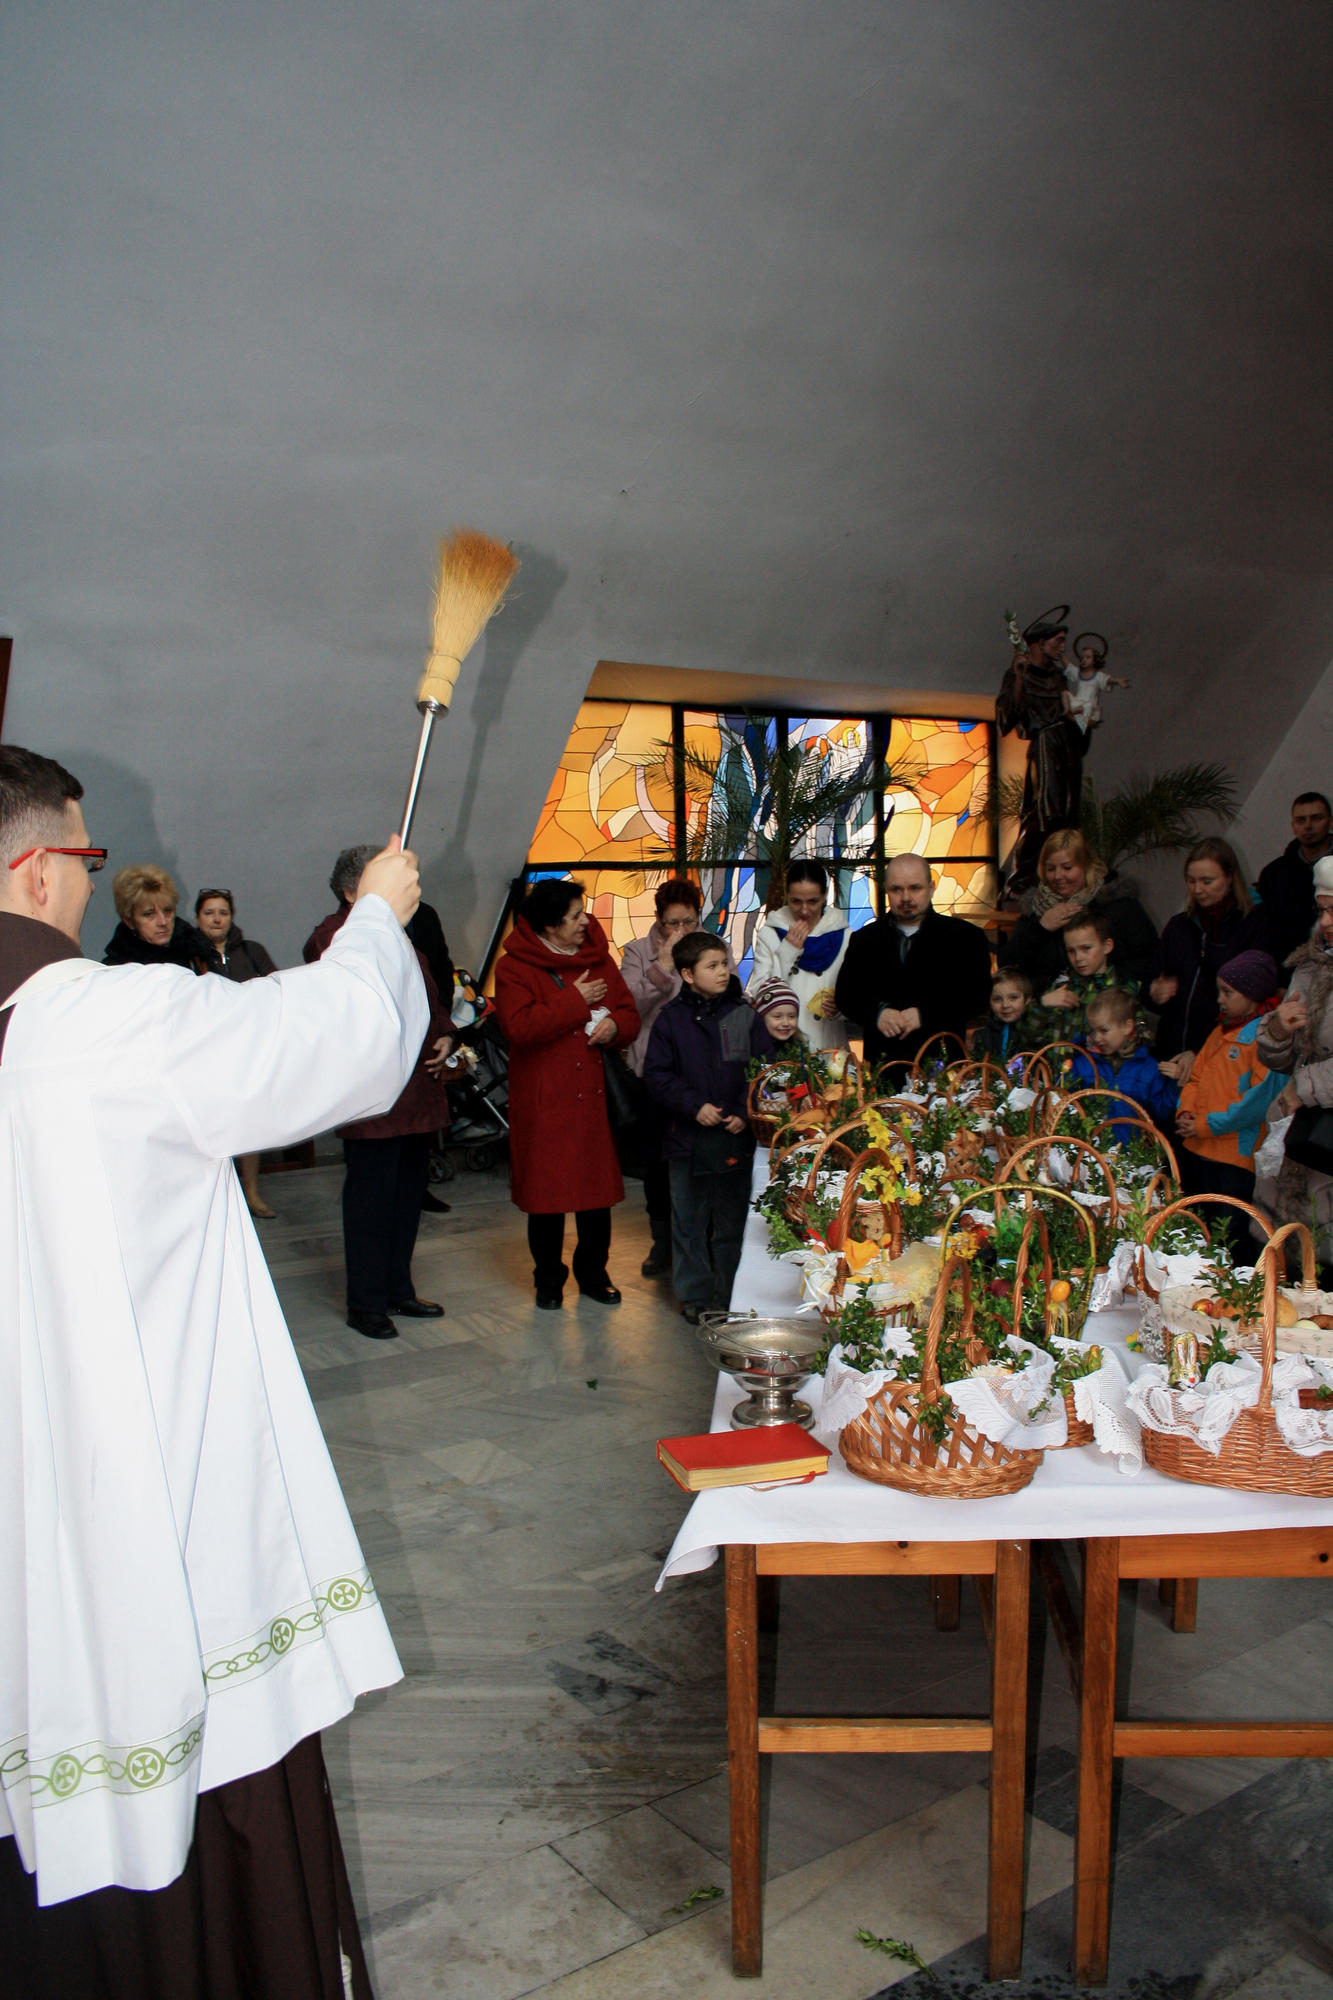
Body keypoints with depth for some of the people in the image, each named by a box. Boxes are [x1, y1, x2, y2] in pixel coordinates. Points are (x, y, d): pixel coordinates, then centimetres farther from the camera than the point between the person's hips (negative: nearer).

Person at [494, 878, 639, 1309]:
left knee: (598, 1184, 8)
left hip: (595, 1091, 4)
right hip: (544, 1099, -4)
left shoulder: (598, 957, 11)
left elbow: (629, 1013, 16)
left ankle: (593, 1273, 25)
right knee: (546, 1190, 3)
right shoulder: (515, 967, -5)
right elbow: (520, 1026, -19)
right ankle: (548, 1279, 20)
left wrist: (614, 1025, -8)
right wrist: (575, 1001, -15)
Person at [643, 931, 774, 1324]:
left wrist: (746, 1112, -10)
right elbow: (657, 1075, -4)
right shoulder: (672, 1019, -2)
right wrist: (694, 1105, -15)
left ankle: (731, 1298, 23)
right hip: (688, 1140, -1)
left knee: (732, 1222, 10)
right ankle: (695, 1295, 21)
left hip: (737, 1138, 1)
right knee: (689, 1223, 8)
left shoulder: (745, 1016, 1)